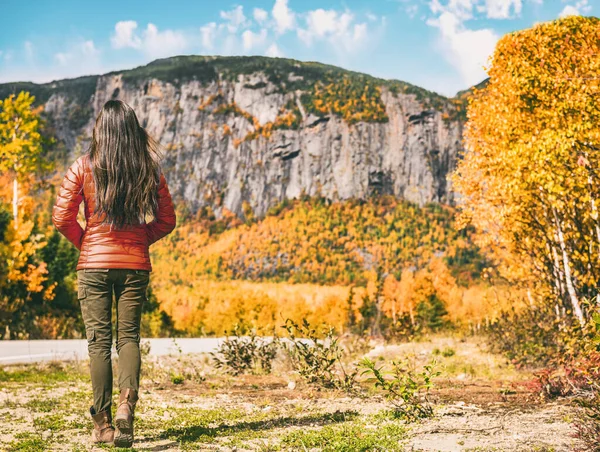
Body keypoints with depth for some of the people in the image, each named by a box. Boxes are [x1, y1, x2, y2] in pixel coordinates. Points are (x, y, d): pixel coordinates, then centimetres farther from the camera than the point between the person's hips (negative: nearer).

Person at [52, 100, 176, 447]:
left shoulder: (84, 167, -3)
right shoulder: (149, 170, 2)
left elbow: (62, 217, -4)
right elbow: (166, 220, 5)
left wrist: (85, 242, 11)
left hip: (94, 265, -1)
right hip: (136, 265, 1)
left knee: (99, 341, 5)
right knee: (129, 336, 9)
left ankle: (103, 424, 8)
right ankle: (127, 401, -13)